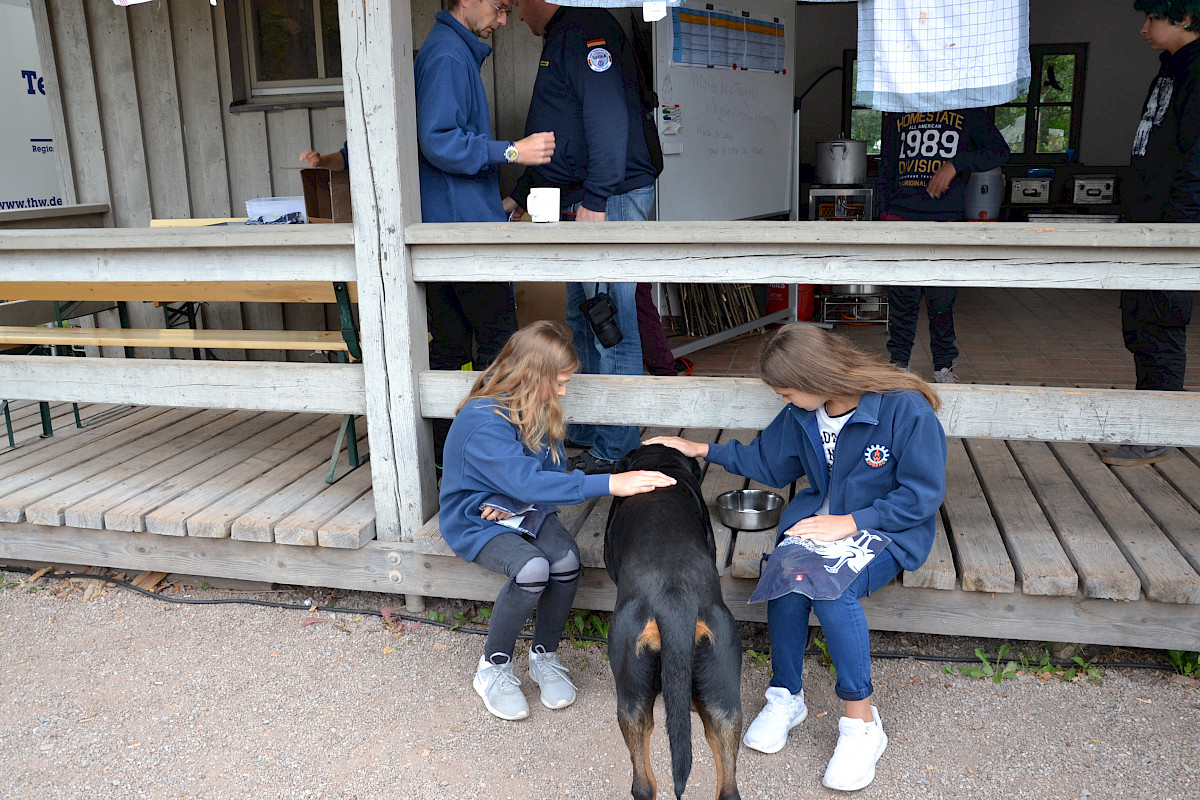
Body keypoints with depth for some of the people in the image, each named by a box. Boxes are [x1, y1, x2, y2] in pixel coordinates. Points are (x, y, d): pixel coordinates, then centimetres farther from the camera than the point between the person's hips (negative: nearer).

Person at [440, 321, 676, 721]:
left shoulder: (535, 411, -1)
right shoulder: (484, 422, -27)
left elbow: (556, 471, 4)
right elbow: (527, 481, -37)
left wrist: (515, 501, -17)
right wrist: (609, 484, -40)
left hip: (521, 510, 6)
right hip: (475, 521, -6)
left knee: (567, 560, -25)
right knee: (532, 568, -33)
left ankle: (544, 656, -1)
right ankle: (493, 668, -9)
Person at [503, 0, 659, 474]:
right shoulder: (561, 40, 25)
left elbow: (609, 119, -22)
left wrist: (594, 199, -26)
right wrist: (519, 196, 31)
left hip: (609, 202, -11)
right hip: (584, 206, 11)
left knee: (610, 323, -6)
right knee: (582, 319, 15)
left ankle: (615, 448, 3)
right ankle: (588, 429, 27)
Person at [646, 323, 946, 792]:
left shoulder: (907, 409, -20)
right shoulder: (802, 415, 0)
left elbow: (923, 494, -16)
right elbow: (767, 461, 18)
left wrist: (851, 522, -24)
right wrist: (702, 451, 13)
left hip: (891, 530, -5)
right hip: (821, 515, 5)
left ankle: (861, 722, -14)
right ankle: (785, 698, -4)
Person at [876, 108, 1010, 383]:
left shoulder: (967, 112, 8)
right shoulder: (900, 114, 16)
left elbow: (1000, 150, 1)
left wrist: (955, 164, -14)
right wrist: (883, 210, 10)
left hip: (945, 220, -2)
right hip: (901, 217, 2)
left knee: (942, 300, 1)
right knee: (901, 297, 3)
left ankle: (943, 366, 15)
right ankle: (899, 360, 16)